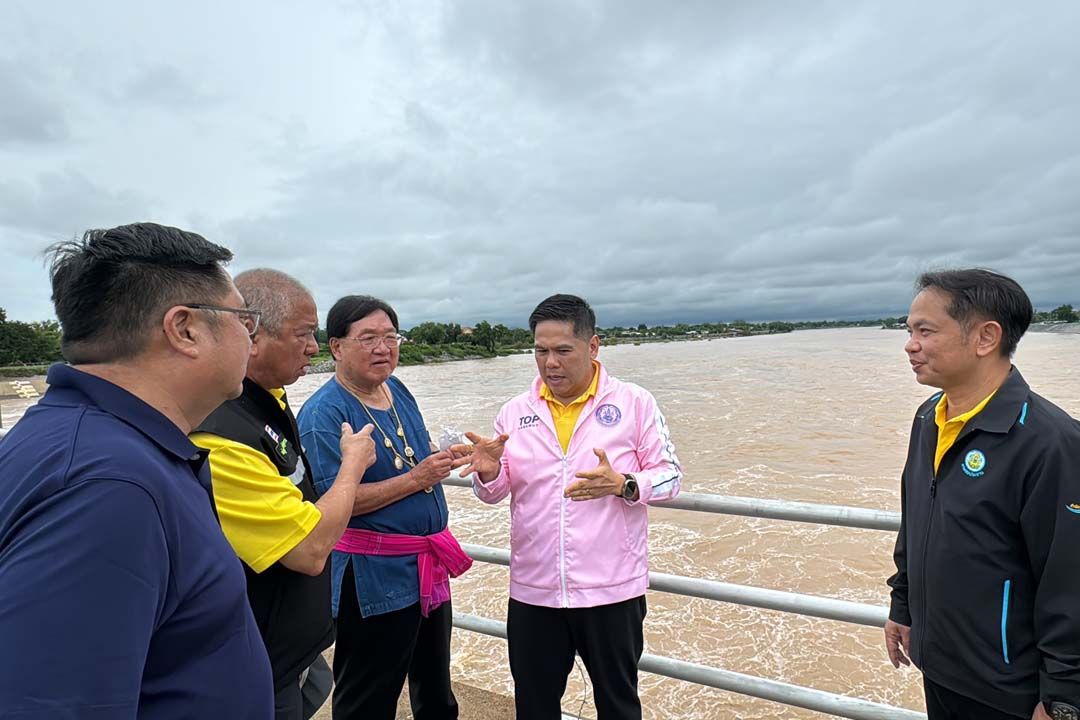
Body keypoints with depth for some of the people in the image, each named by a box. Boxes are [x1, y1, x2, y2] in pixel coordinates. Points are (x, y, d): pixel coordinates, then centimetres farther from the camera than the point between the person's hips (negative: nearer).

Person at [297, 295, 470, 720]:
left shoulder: (399, 392, 5)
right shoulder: (323, 413, -17)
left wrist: (440, 461, 3)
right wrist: (415, 480, -26)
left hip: (429, 568, 8)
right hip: (374, 579, -7)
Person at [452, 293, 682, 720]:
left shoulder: (634, 403, -6)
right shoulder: (515, 412, 2)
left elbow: (669, 475, -6)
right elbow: (495, 494, 6)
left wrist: (622, 485, -25)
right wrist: (489, 472, -17)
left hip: (612, 589, -2)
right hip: (533, 591, 3)